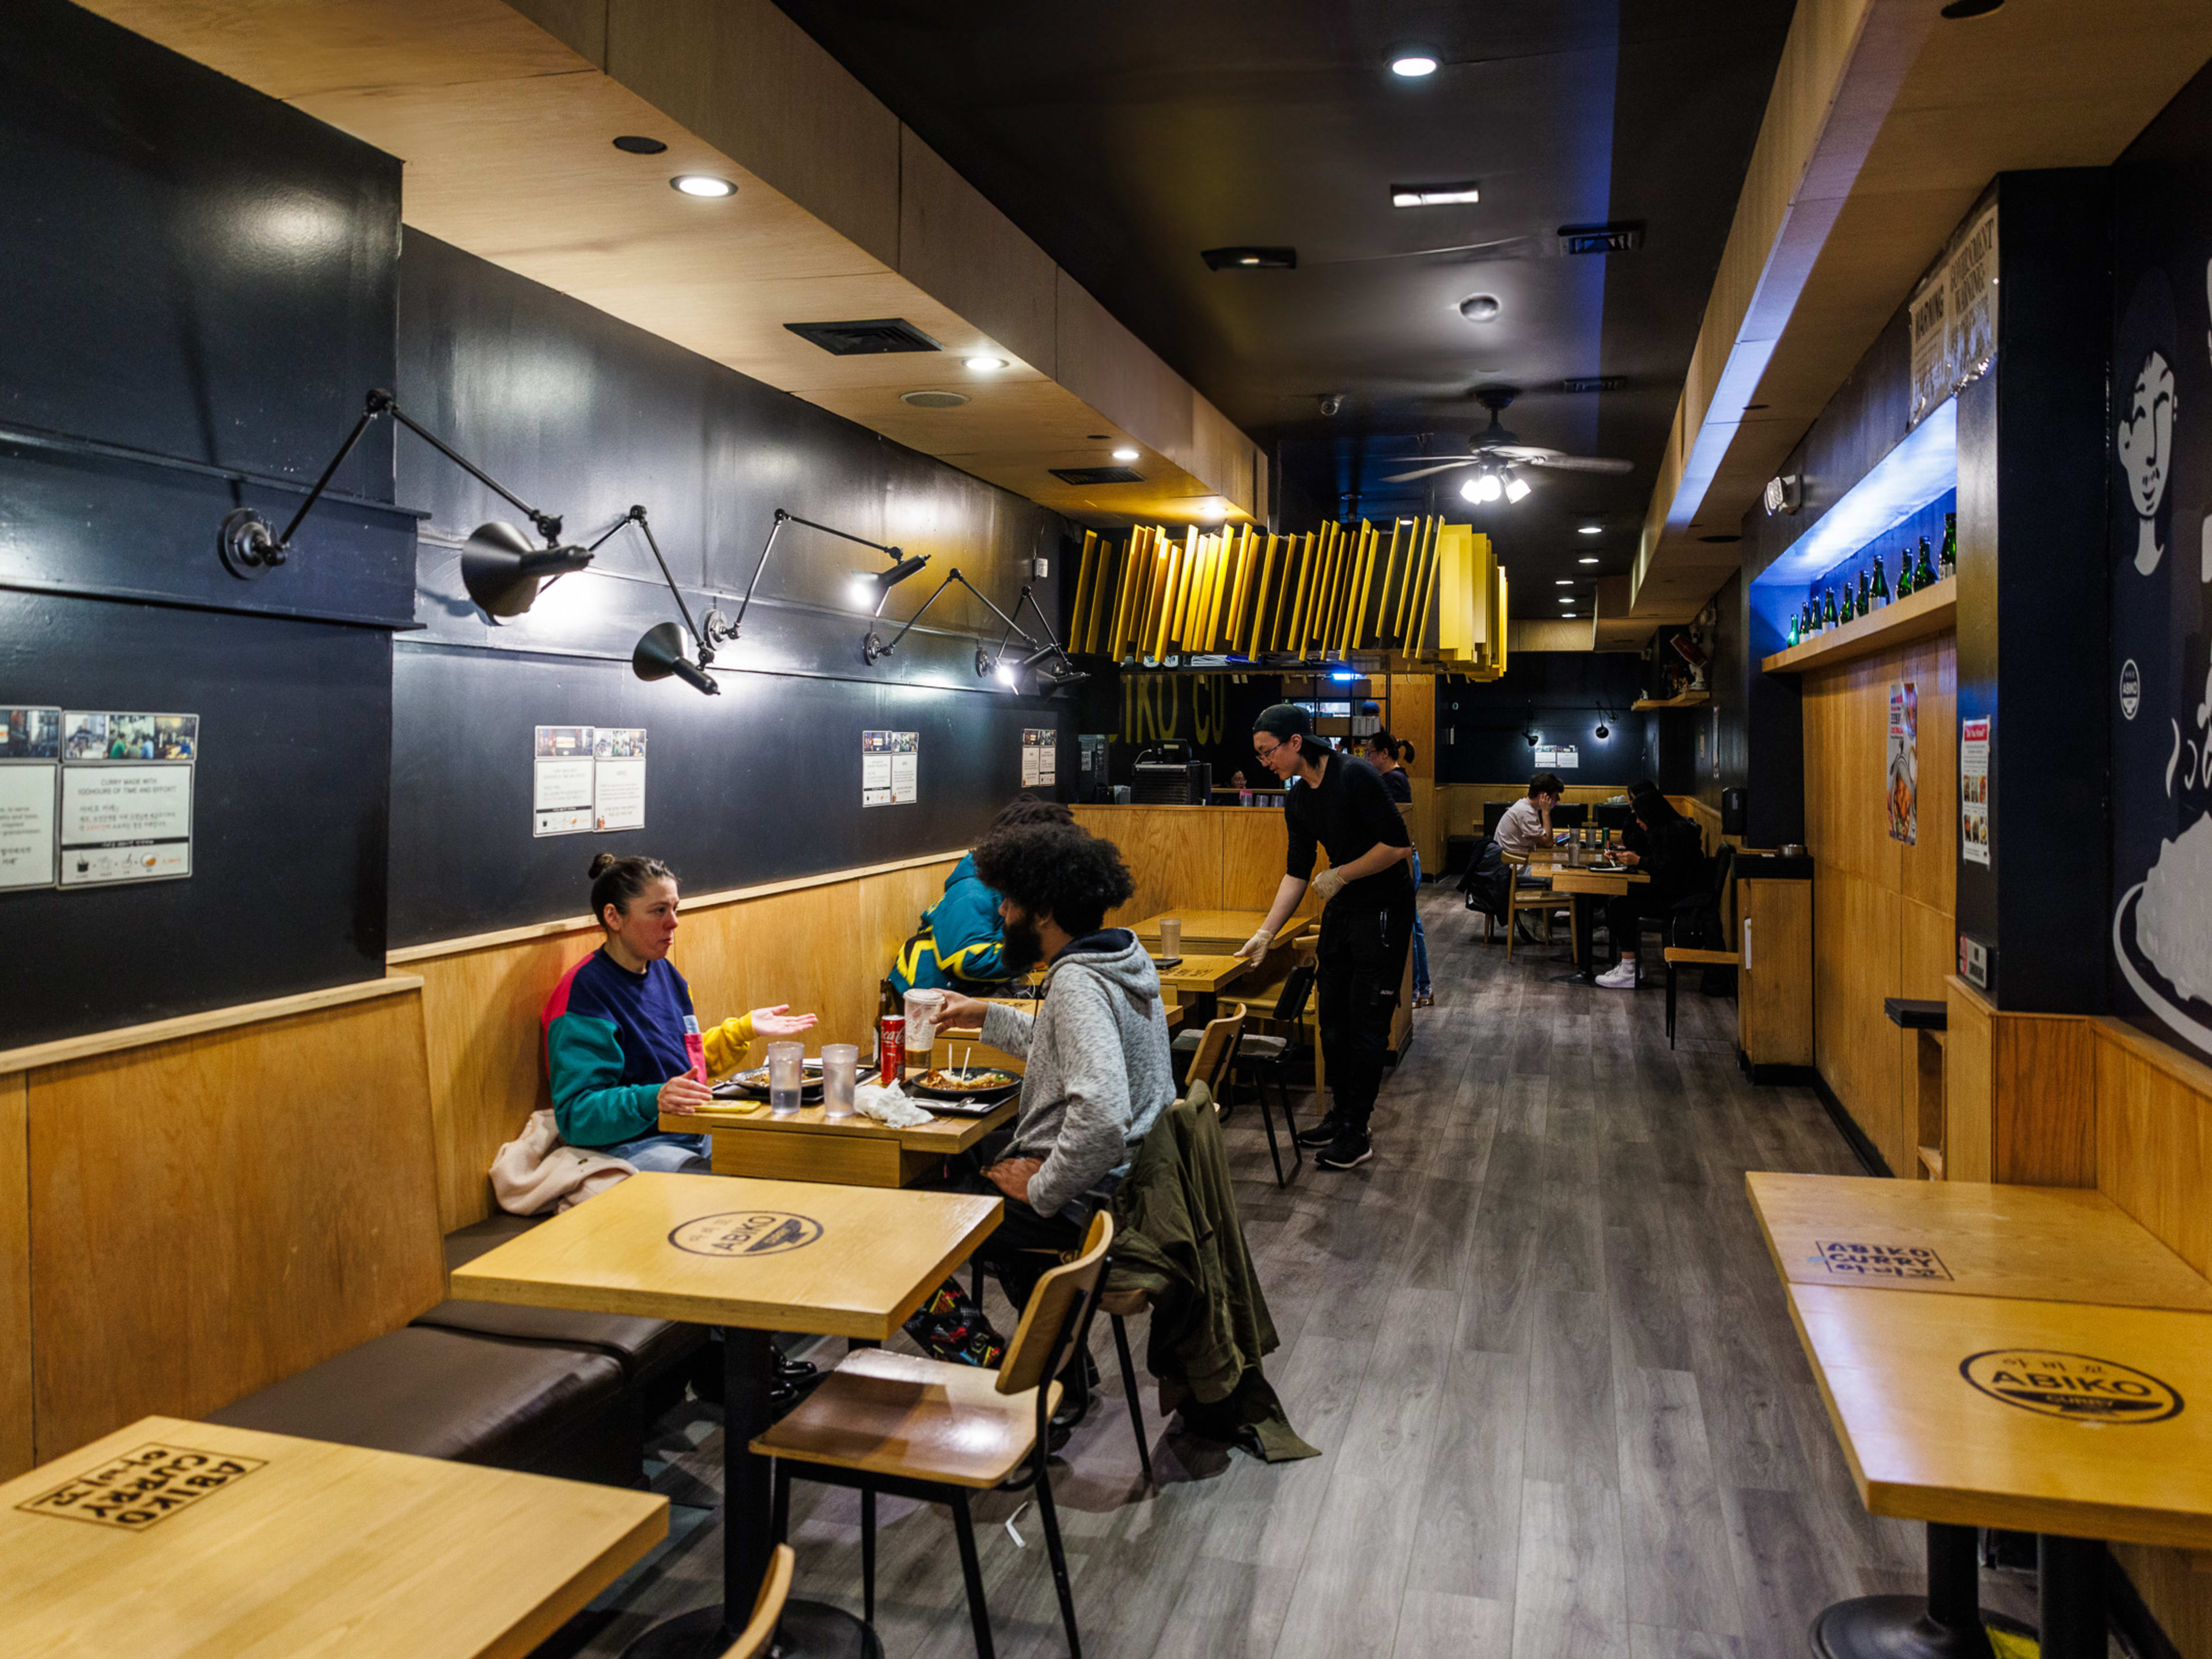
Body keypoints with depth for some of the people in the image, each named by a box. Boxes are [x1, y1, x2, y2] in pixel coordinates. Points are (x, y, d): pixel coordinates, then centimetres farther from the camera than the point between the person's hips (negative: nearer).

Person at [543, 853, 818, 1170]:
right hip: (629, 1145, -8)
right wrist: (653, 1099, -34)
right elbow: (576, 1115, -20)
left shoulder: (663, 972, 12)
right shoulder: (583, 993, -15)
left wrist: (745, 1029, 16)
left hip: (694, 1134, 8)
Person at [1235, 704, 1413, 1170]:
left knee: (1365, 1023, -3)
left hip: (1383, 909, -8)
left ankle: (1356, 1134, 6)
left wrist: (1341, 875, -14)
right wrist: (1265, 933, 3)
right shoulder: (1298, 800, 5)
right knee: (1332, 1018, 13)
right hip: (1340, 909, 8)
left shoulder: (1355, 776, -20)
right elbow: (1296, 873, 8)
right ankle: (1341, 1114, 27)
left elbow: (1399, 846, -21)